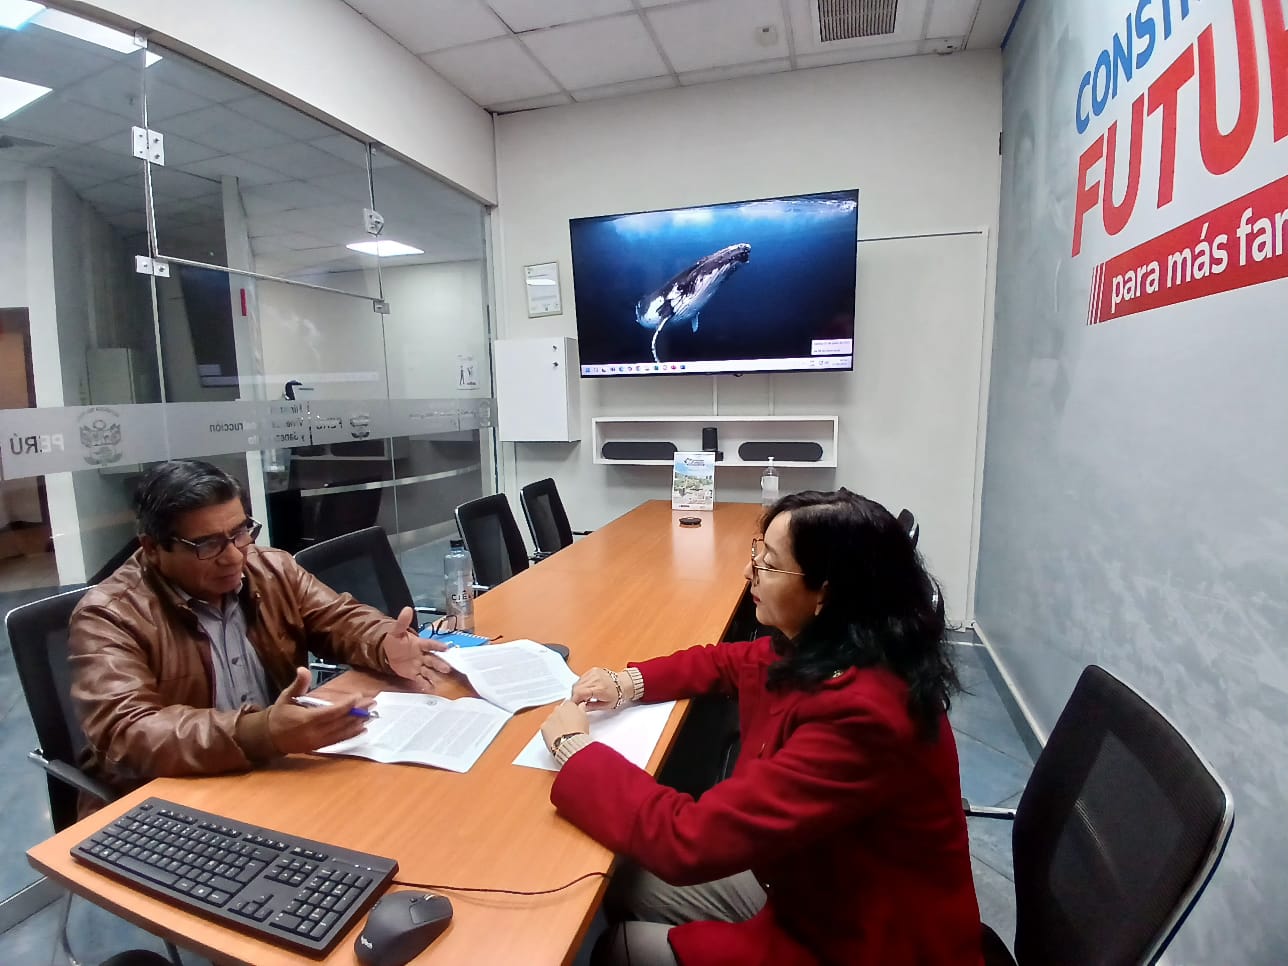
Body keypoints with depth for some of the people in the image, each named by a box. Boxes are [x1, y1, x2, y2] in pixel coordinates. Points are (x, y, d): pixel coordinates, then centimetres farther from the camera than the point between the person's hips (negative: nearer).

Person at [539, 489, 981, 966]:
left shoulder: (860, 716, -37)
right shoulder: (828, 652, -9)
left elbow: (691, 839, -36)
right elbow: (725, 661, 11)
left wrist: (577, 750, -22)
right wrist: (629, 682, -3)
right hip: (810, 881, 7)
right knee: (626, 885, 7)